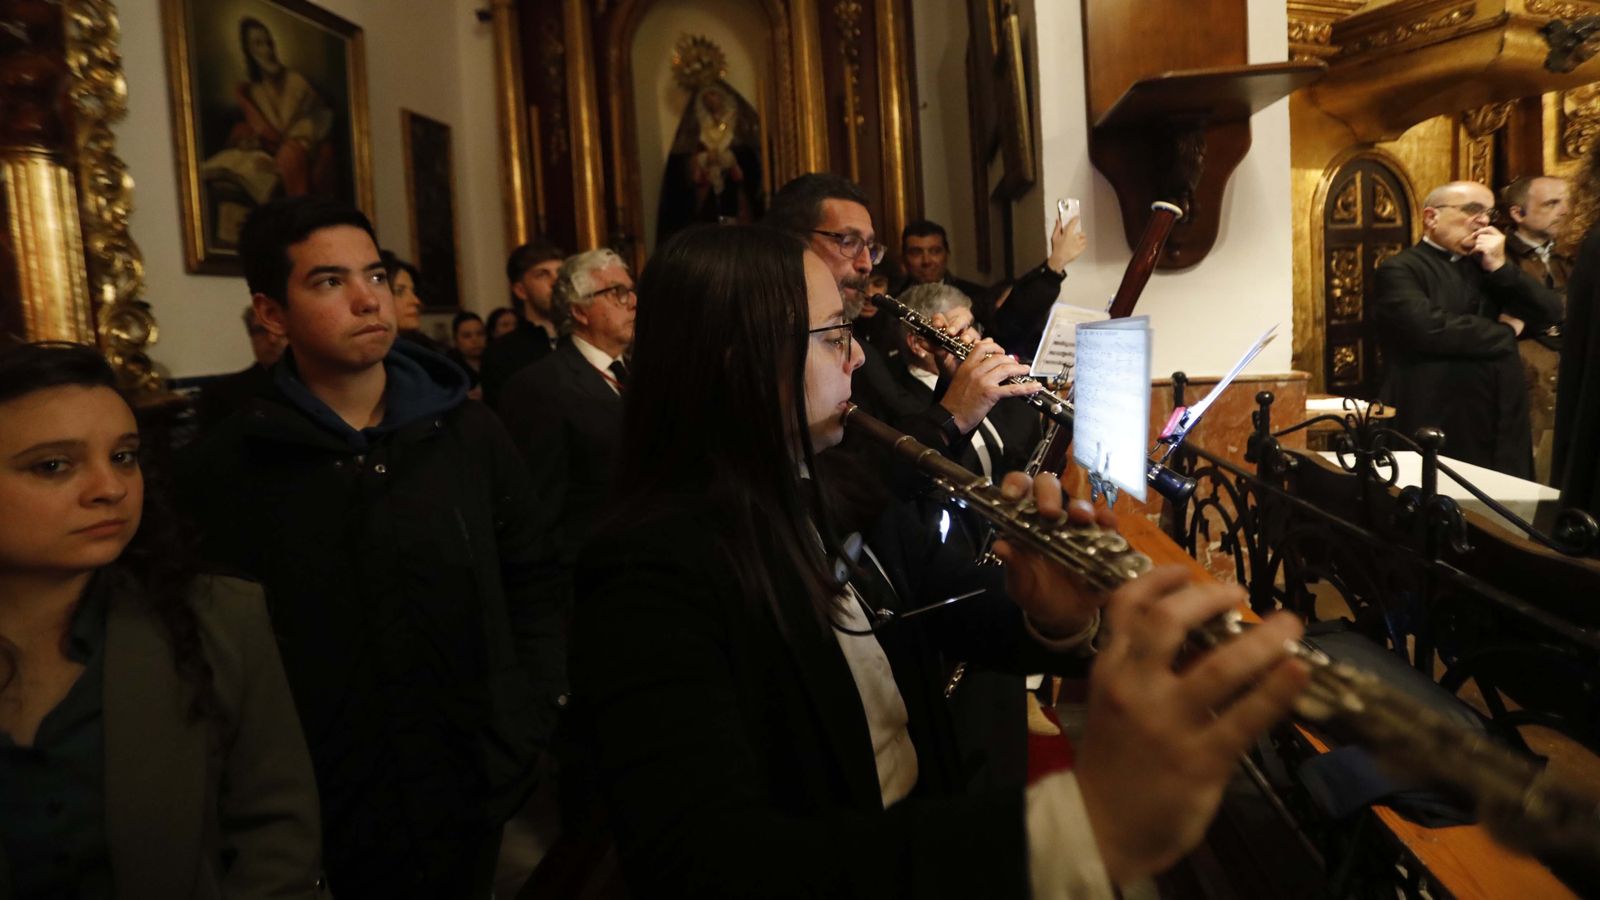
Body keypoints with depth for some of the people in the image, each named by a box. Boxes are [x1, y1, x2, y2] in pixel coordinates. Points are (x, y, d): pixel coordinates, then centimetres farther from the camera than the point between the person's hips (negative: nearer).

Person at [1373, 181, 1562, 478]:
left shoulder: (1487, 265, 18)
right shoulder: (1401, 269, -5)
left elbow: (1550, 313, 10)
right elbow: (1430, 328, -22)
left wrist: (1500, 268, -4)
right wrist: (1507, 332, -4)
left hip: (1502, 428, 7)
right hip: (1436, 431, -7)